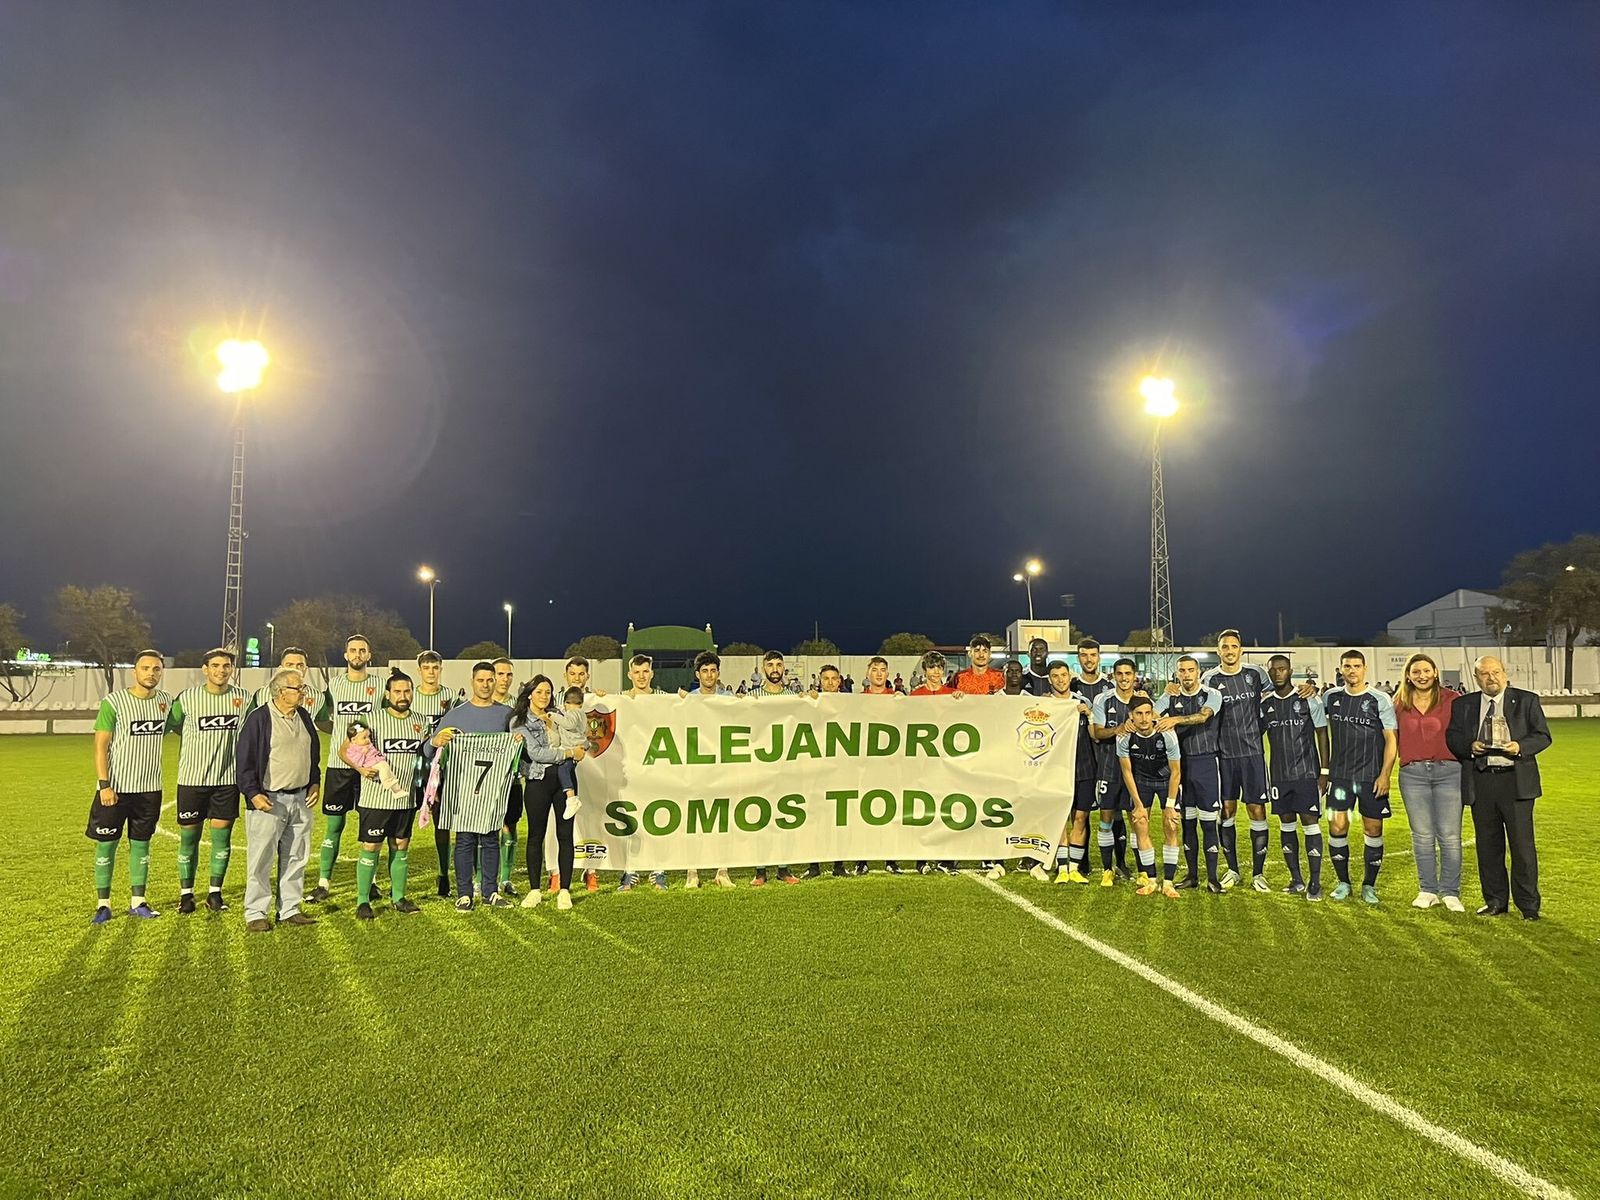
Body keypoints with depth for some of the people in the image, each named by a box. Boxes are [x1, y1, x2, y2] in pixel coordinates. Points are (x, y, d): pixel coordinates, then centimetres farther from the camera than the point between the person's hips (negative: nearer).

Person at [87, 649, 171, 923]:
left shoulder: (165, 701, 4)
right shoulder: (113, 702, -9)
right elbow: (100, 746, -10)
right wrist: (104, 784, -16)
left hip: (149, 788, 4)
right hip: (115, 788, -4)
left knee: (141, 843, 11)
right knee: (106, 844, 4)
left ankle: (138, 901, 19)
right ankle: (103, 904, 14)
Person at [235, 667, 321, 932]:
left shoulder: (303, 716, 10)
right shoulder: (259, 719, -11)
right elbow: (245, 760, -11)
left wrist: (315, 782, 13)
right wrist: (253, 793, -16)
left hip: (300, 799, 7)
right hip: (268, 800, -7)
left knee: (296, 858, 11)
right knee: (261, 860, -1)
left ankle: (290, 910, 21)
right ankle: (255, 914, 10)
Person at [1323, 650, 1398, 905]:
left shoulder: (1380, 699, -4)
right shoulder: (1331, 698, 5)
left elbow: (1391, 740, -4)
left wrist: (1384, 775, -11)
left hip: (1372, 776, -2)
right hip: (1339, 774, 2)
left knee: (1373, 830, 5)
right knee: (1337, 828, -3)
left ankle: (1369, 885, 18)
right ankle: (1343, 882, 12)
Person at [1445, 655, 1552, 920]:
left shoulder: (1526, 700, 6)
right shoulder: (1463, 705, 10)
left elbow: (1543, 736, 4)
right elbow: (1452, 737, 10)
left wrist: (1520, 746, -15)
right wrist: (1470, 746, -10)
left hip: (1516, 781, -2)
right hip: (1480, 782, 2)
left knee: (1522, 844, -1)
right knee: (1488, 845, 8)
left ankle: (1528, 904, 9)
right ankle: (1495, 901, 19)